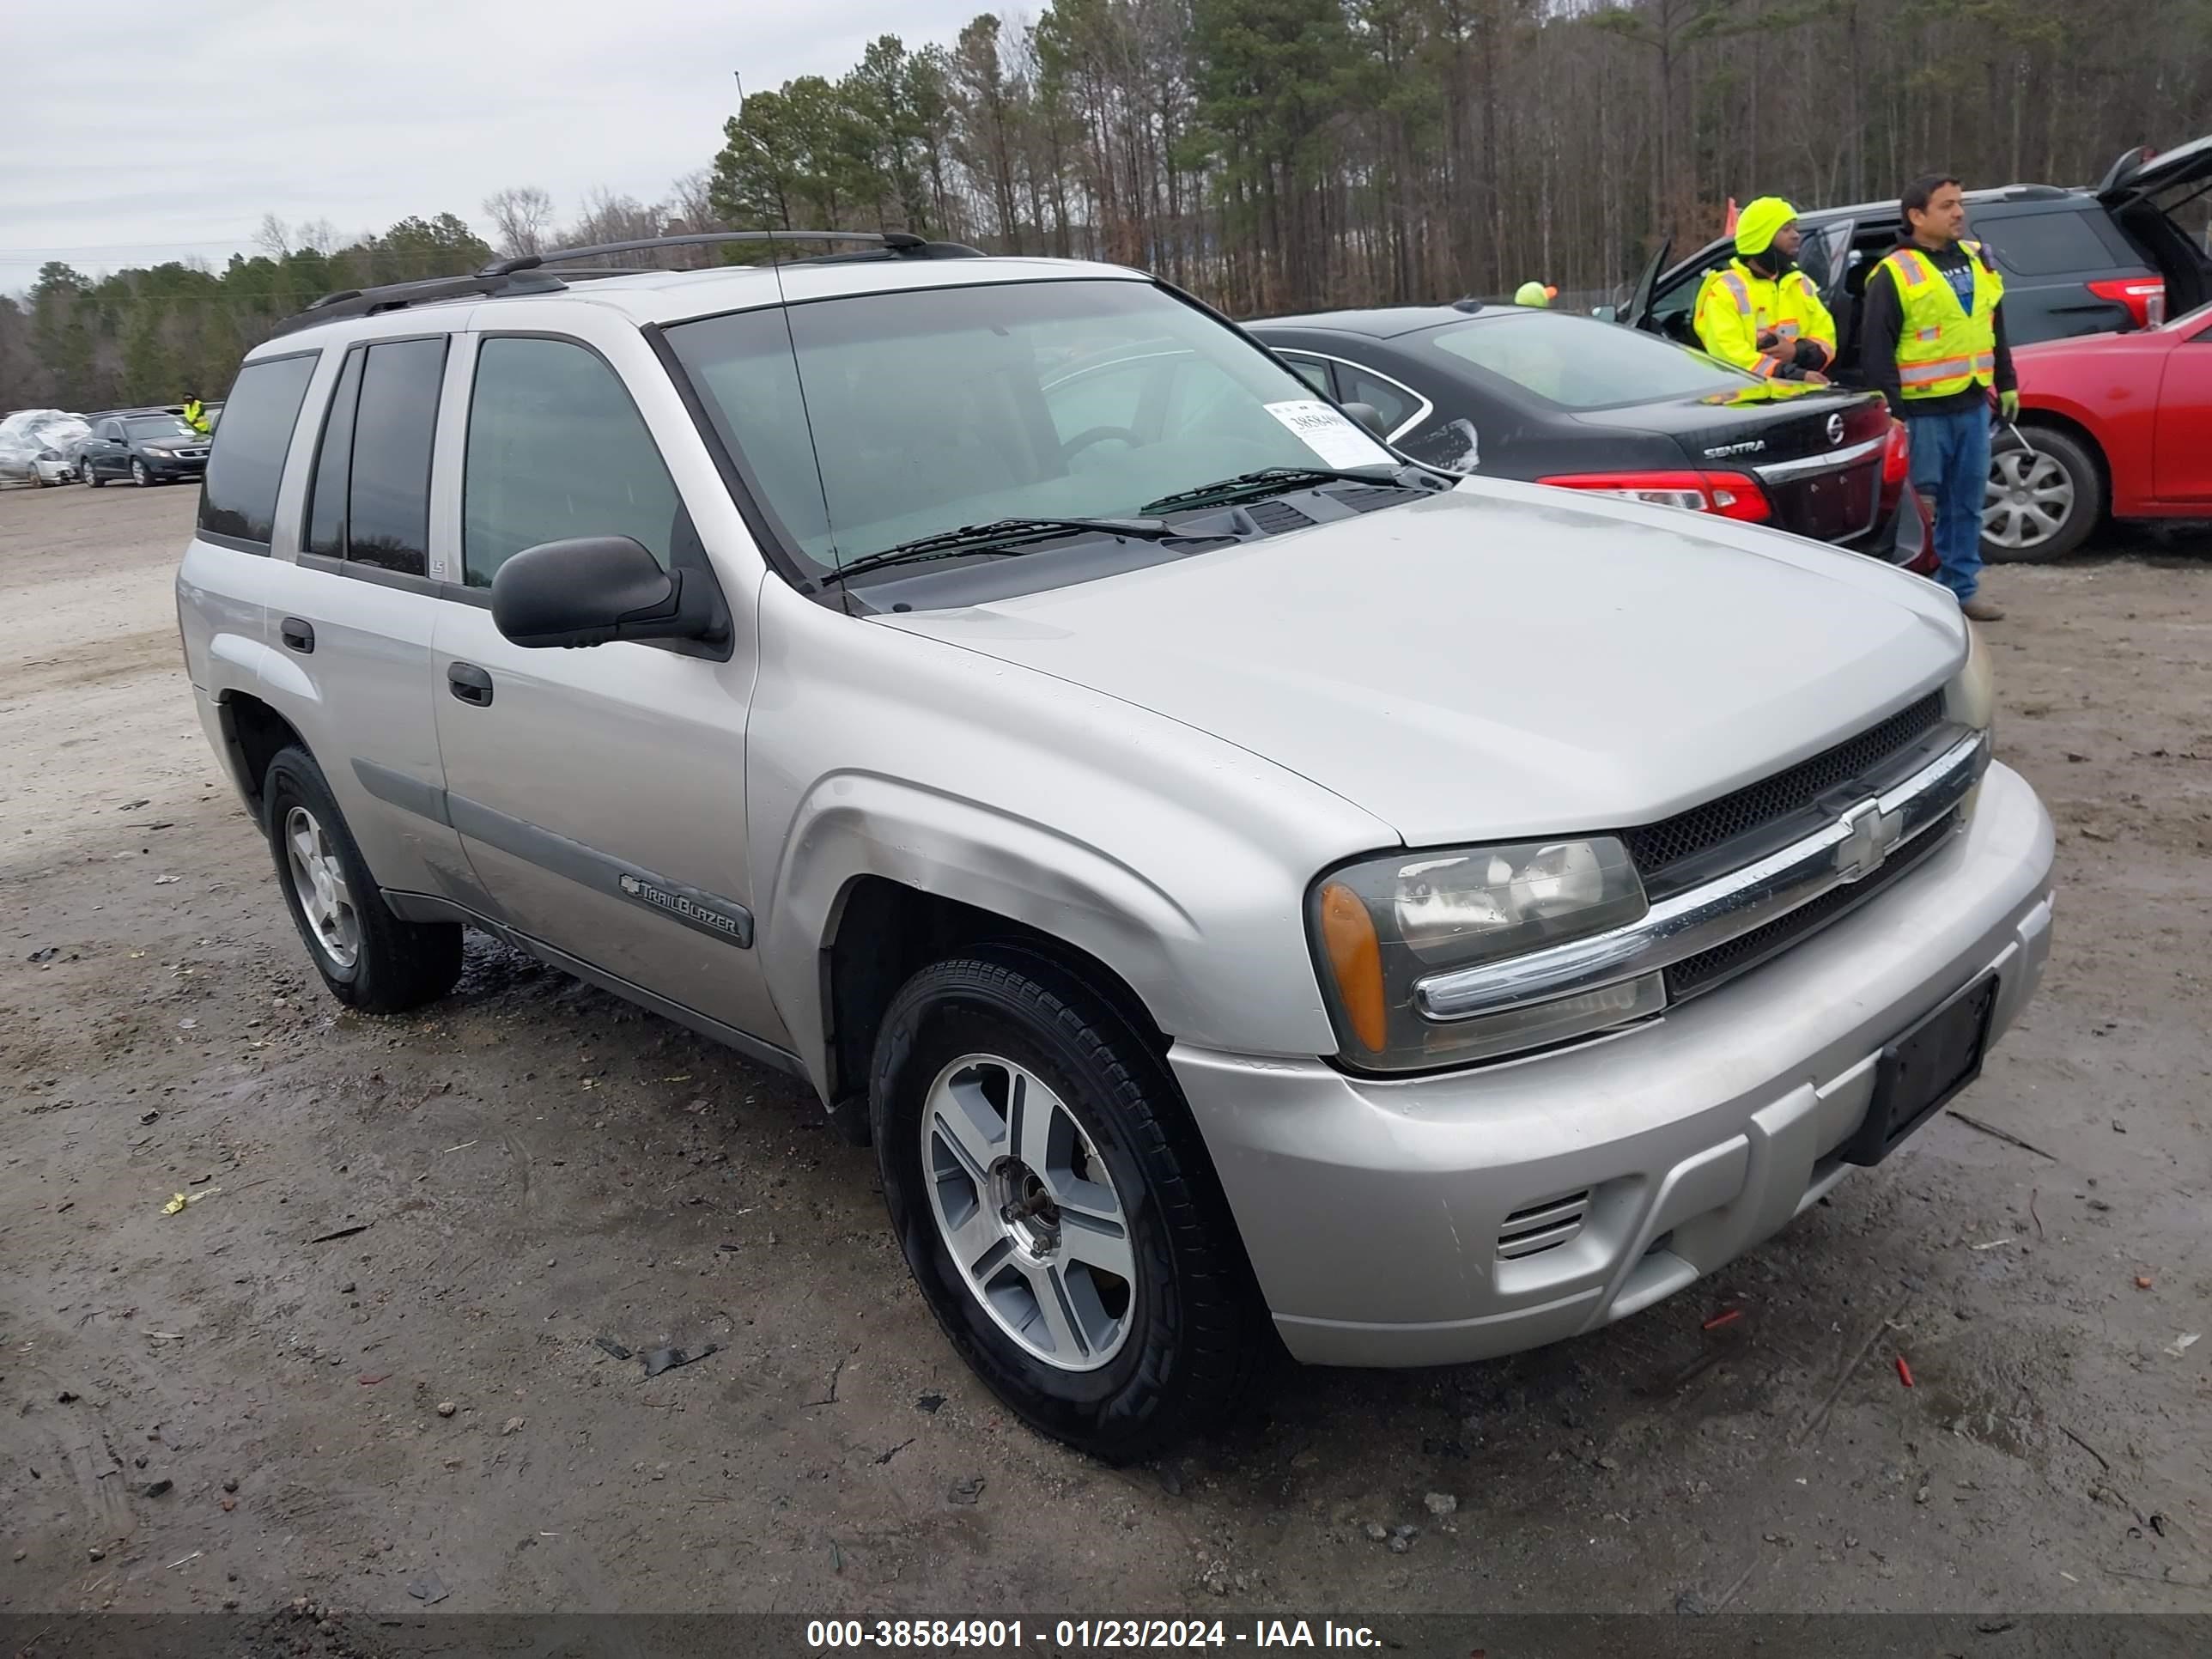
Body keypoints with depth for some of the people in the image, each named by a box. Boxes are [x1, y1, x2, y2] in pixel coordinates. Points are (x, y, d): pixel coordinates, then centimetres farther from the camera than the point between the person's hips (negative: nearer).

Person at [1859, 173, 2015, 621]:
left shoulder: (1977, 260, 14)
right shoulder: (1895, 274, -8)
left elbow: (1995, 330, 23)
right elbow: (1877, 350, -11)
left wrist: (2006, 384, 20)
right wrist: (1892, 410, -16)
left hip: (1973, 405, 7)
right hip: (1924, 411, -7)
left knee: (1968, 503, 10)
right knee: (1921, 505, -5)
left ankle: (1961, 587, 19)